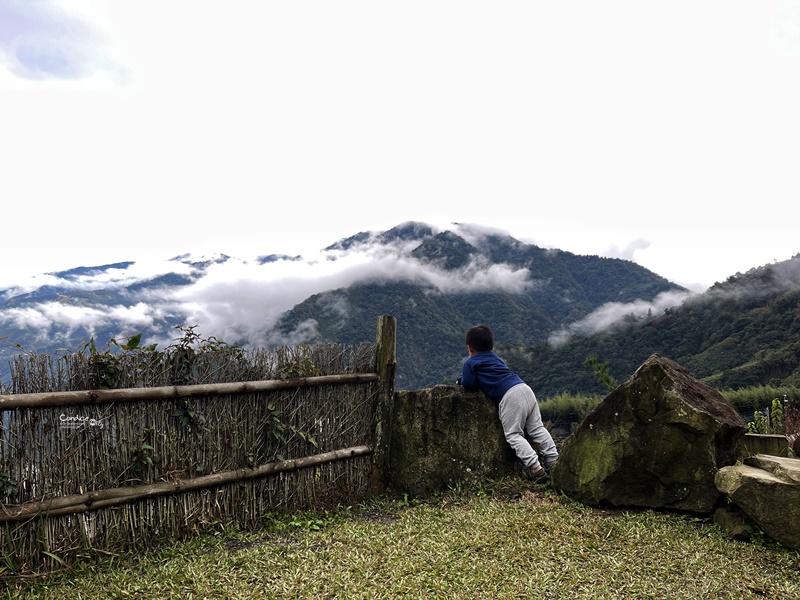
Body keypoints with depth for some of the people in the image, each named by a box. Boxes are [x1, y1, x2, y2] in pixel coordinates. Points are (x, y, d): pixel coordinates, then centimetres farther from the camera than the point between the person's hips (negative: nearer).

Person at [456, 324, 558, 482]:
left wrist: (461, 380, 24)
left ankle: (535, 468, -15)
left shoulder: (469, 363, 8)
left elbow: (469, 384, 2)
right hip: (525, 388, 7)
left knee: (513, 434, -5)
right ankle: (553, 460, 5)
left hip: (509, 397, -7)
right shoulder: (495, 357, 30)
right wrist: (464, 379, 40)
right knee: (537, 428, 11)